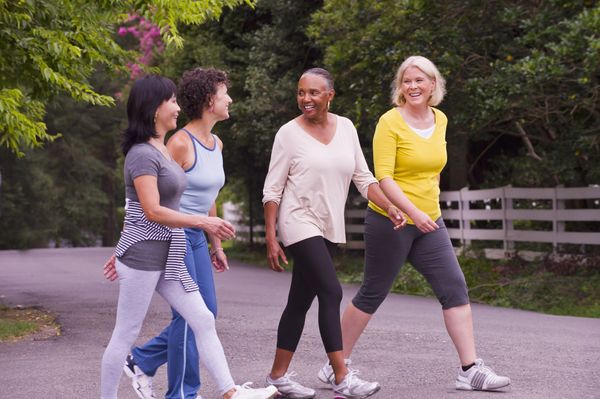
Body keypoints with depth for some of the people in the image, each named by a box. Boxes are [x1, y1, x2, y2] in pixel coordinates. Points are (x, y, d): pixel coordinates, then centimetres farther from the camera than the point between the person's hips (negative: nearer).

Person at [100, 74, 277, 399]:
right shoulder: (143, 154, -15)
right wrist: (202, 221, -20)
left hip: (169, 256, 9)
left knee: (203, 321, 3)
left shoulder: (162, 150, 14)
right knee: (125, 335, 1)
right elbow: (153, 211, -21)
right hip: (143, 254, -9)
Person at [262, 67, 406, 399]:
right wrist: (270, 238, -10)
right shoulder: (289, 133, -7)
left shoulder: (345, 128, 6)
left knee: (301, 300, 10)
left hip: (329, 227, 5)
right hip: (300, 222, -5)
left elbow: (363, 178, 9)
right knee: (331, 292, -16)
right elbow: (272, 190, -5)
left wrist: (389, 207, -5)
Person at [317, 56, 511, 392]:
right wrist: (413, 212, -29)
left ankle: (471, 370, -1)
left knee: (455, 288, -3)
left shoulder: (440, 120, 7)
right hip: (390, 220, -6)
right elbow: (383, 176, -19)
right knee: (372, 294, 3)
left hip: (429, 222, 6)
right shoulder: (390, 122, -12)